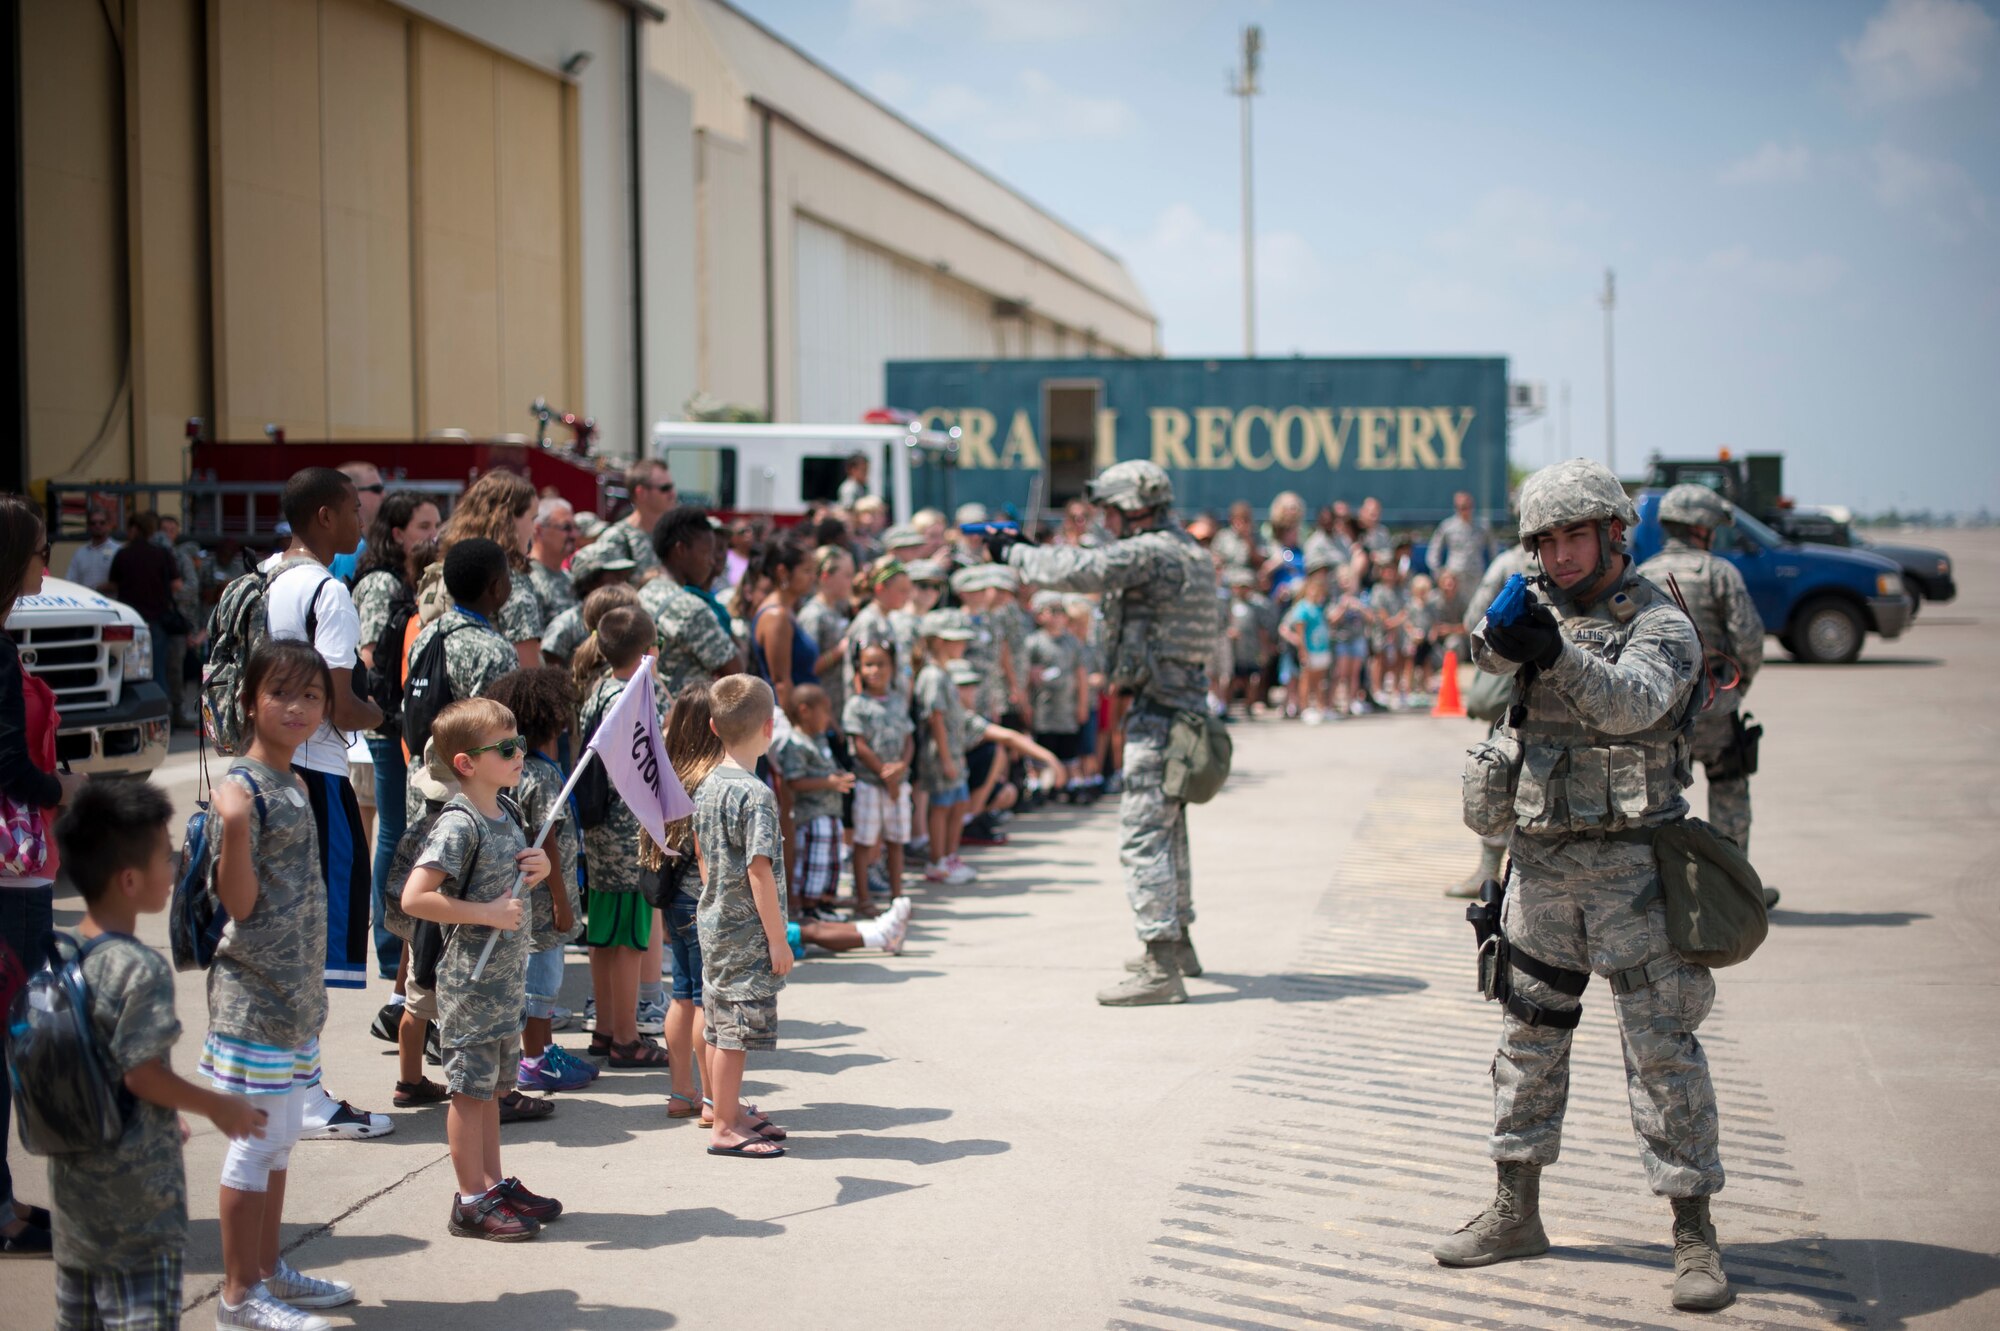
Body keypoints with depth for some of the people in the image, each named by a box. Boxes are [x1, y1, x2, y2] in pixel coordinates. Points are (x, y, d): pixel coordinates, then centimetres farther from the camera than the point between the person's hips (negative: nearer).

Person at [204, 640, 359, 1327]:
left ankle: (270, 1268, 26)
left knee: (282, 1137, 15)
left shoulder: (297, 784, 11)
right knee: (255, 1141, -3)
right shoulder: (240, 786, -15)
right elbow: (240, 905, -17)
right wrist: (233, 829, -26)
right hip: (254, 992, -9)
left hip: (298, 990, 9)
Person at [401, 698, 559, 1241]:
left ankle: (494, 1184, 27)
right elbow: (415, 897, -26)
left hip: (507, 974, 9)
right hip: (471, 978, -8)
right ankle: (471, 1202, 6)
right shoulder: (459, 825, -19)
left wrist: (538, 869, 3)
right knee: (470, 1088, 0)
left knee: (489, 1083, 17)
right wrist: (487, 914, -22)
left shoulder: (507, 814, 9)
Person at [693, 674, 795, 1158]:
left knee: (721, 1025, 17)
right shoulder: (756, 795, -19)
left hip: (714, 922, 9)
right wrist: (778, 939, -17)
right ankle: (725, 1129, 4)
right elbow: (759, 870, -21)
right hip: (746, 932, -9)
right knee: (737, 1029, -1)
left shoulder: (707, 787, 7)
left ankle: (731, 1110, 28)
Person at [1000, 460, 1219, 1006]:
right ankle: (1178, 943, 34)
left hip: (1158, 712, -10)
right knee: (1168, 827, 22)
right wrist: (1033, 550, 14)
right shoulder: (1187, 552, 15)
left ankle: (1161, 969, -14)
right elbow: (1099, 566, 23)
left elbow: (1076, 572, -22)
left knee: (1143, 836, -10)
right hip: (1186, 704, 10)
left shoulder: (1149, 553, -16)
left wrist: (1015, 552, -6)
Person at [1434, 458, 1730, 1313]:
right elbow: (1491, 653, -12)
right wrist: (1498, 636, -36)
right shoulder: (1540, 608, 8)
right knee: (1528, 1033, 12)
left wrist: (1557, 654, -44)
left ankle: (1694, 1234, -1)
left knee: (1662, 1045, -5)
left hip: (1631, 863, -5)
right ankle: (1515, 1212, 24)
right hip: (1542, 859, 6)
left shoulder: (1660, 625, -8)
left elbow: (1633, 702, -27)